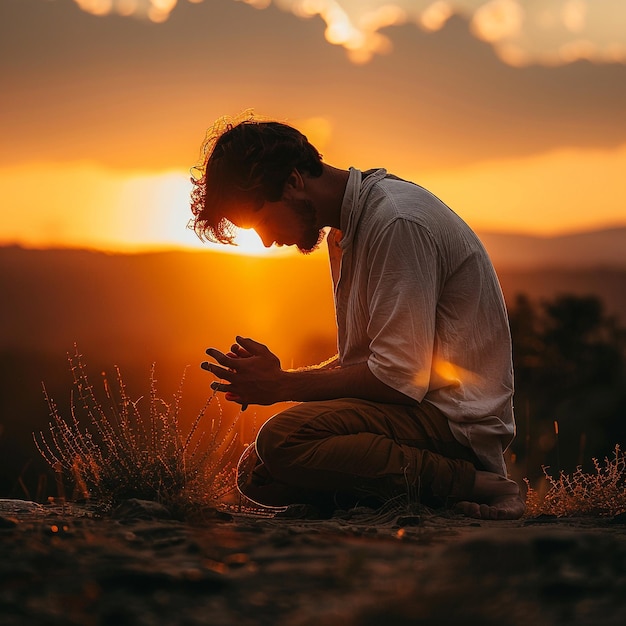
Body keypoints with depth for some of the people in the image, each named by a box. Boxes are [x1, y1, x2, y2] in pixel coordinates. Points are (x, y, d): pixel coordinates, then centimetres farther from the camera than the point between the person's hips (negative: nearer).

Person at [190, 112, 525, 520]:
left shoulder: (397, 222, -18)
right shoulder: (345, 227, 14)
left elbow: (399, 379, -22)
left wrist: (282, 386, -12)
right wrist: (265, 379, 3)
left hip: (458, 419, -10)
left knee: (284, 441, -27)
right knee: (257, 474, 3)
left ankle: (461, 483, -19)